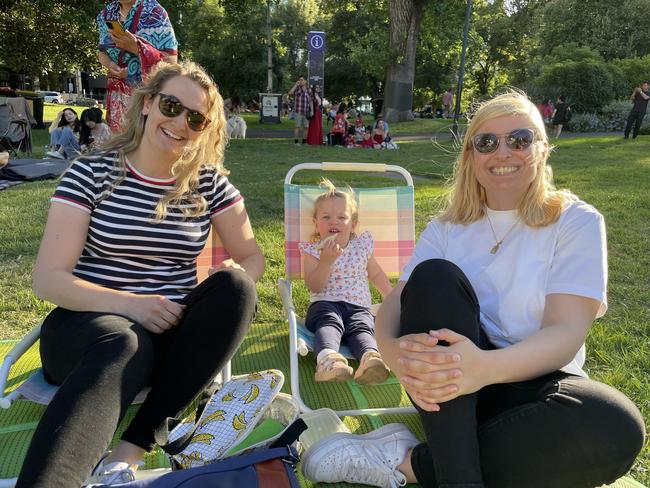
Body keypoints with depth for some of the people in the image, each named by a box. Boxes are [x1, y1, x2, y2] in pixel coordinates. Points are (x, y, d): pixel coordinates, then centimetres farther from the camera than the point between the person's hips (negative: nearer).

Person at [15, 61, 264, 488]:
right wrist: (128, 304, -24)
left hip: (172, 332, 4)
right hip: (87, 324, -3)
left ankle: (130, 452, -28)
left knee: (235, 287, -27)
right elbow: (48, 279, -7)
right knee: (123, 346, -38)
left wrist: (232, 281, -18)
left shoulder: (210, 184, 5)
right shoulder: (92, 173, -3)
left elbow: (251, 257, 7)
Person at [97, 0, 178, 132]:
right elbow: (101, 50, 15)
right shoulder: (106, 13, 9)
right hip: (117, 93, 5)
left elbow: (170, 60, -13)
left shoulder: (154, 11, -8)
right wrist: (110, 65, -8)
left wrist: (136, 47, -25)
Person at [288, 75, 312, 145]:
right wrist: (296, 85, -16)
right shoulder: (296, 88, 2)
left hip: (306, 112, 4)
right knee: (297, 126, -5)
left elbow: (310, 101, 16)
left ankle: (304, 141, 15)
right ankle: (296, 141, -2)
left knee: (306, 127, 6)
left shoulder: (309, 90, 13)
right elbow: (290, 93, -17)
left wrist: (311, 111, 9)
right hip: (298, 111, -4)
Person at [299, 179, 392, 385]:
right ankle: (327, 357, -64)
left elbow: (376, 274, 30)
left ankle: (371, 357, -61)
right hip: (325, 305, -2)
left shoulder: (361, 246, 16)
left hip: (358, 306, 2)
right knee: (329, 322, -35)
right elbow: (314, 287, -6)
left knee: (362, 327, -31)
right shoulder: (312, 251, 7)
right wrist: (326, 261, -19)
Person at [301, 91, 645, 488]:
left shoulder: (577, 222, -3)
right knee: (435, 277, -26)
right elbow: (395, 304, -8)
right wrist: (394, 350, -34)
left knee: (614, 427, -34)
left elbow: (566, 332, -16)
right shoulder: (448, 227, 5)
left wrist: (487, 367, -37)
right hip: (449, 385, 1)